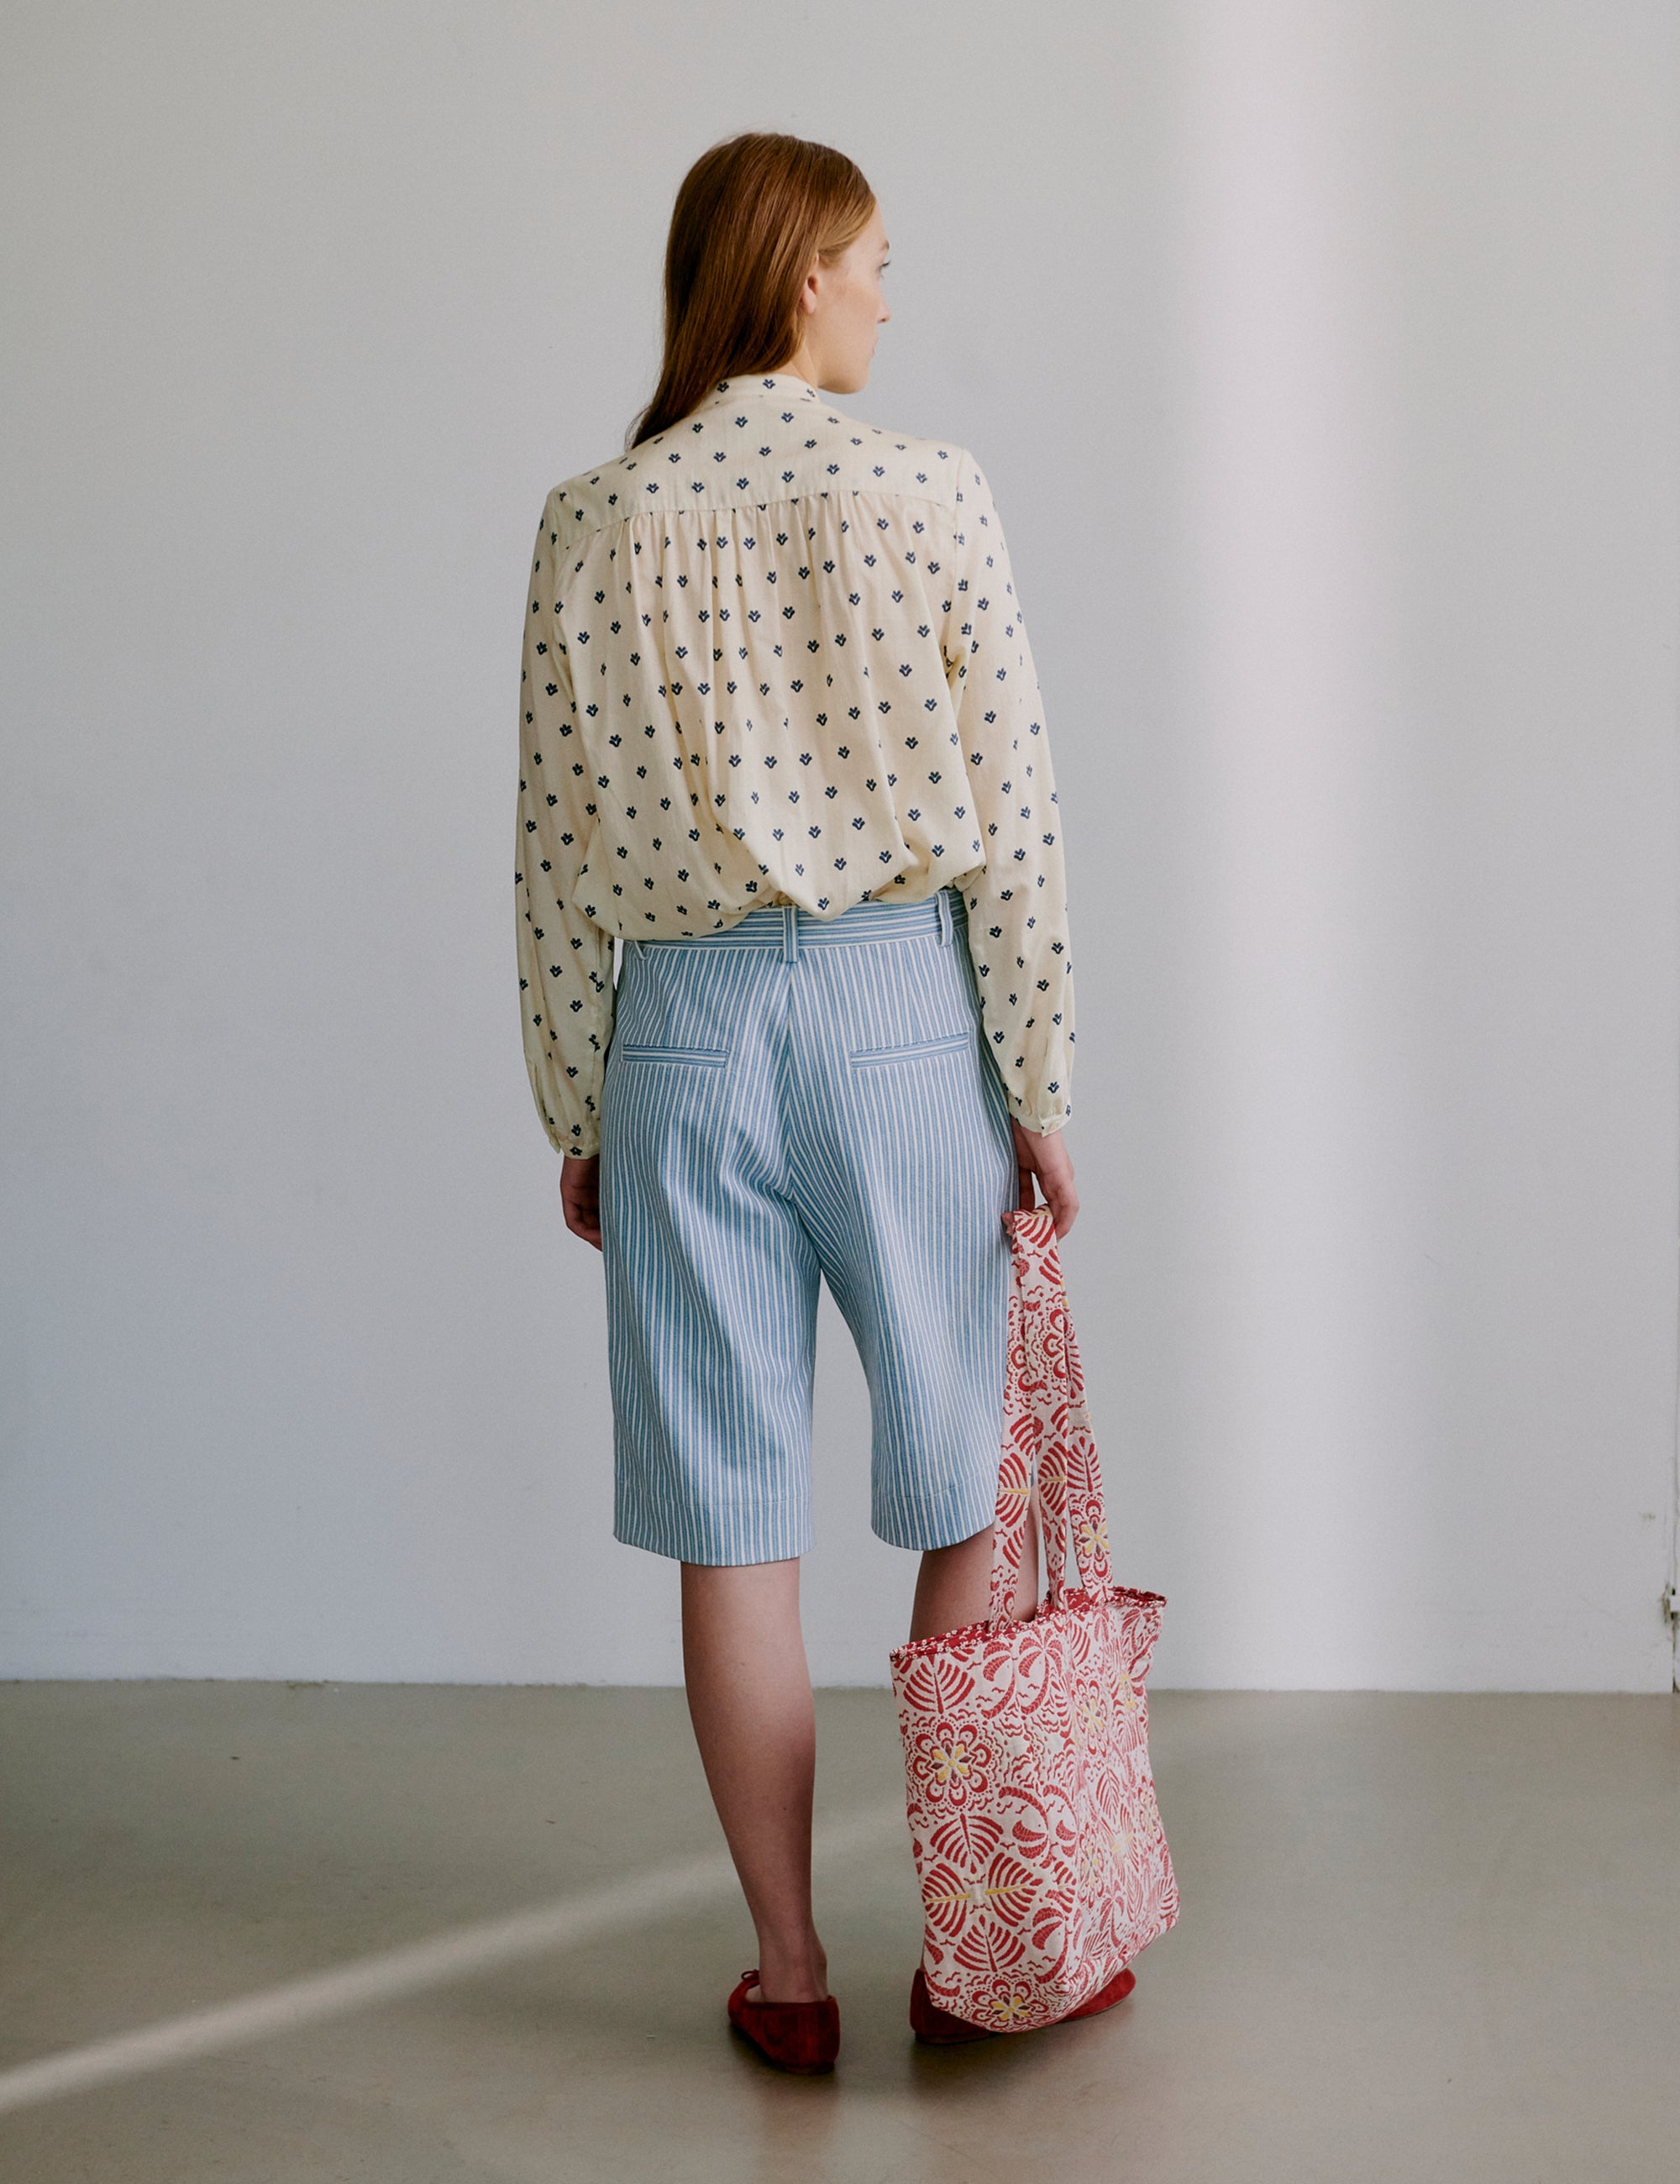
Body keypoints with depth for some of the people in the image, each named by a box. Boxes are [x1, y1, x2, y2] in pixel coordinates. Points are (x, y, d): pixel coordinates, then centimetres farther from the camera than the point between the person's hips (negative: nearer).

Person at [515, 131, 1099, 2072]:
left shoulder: (592, 523, 2)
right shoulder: (928, 491, -4)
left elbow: (558, 850, 3)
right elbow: (1011, 815, -6)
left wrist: (575, 1111, 11)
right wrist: (1037, 1084, 0)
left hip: (682, 1027, 2)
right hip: (900, 1002, -2)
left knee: (732, 1529, 8)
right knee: (968, 1504, 12)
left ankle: (790, 1972, 18)